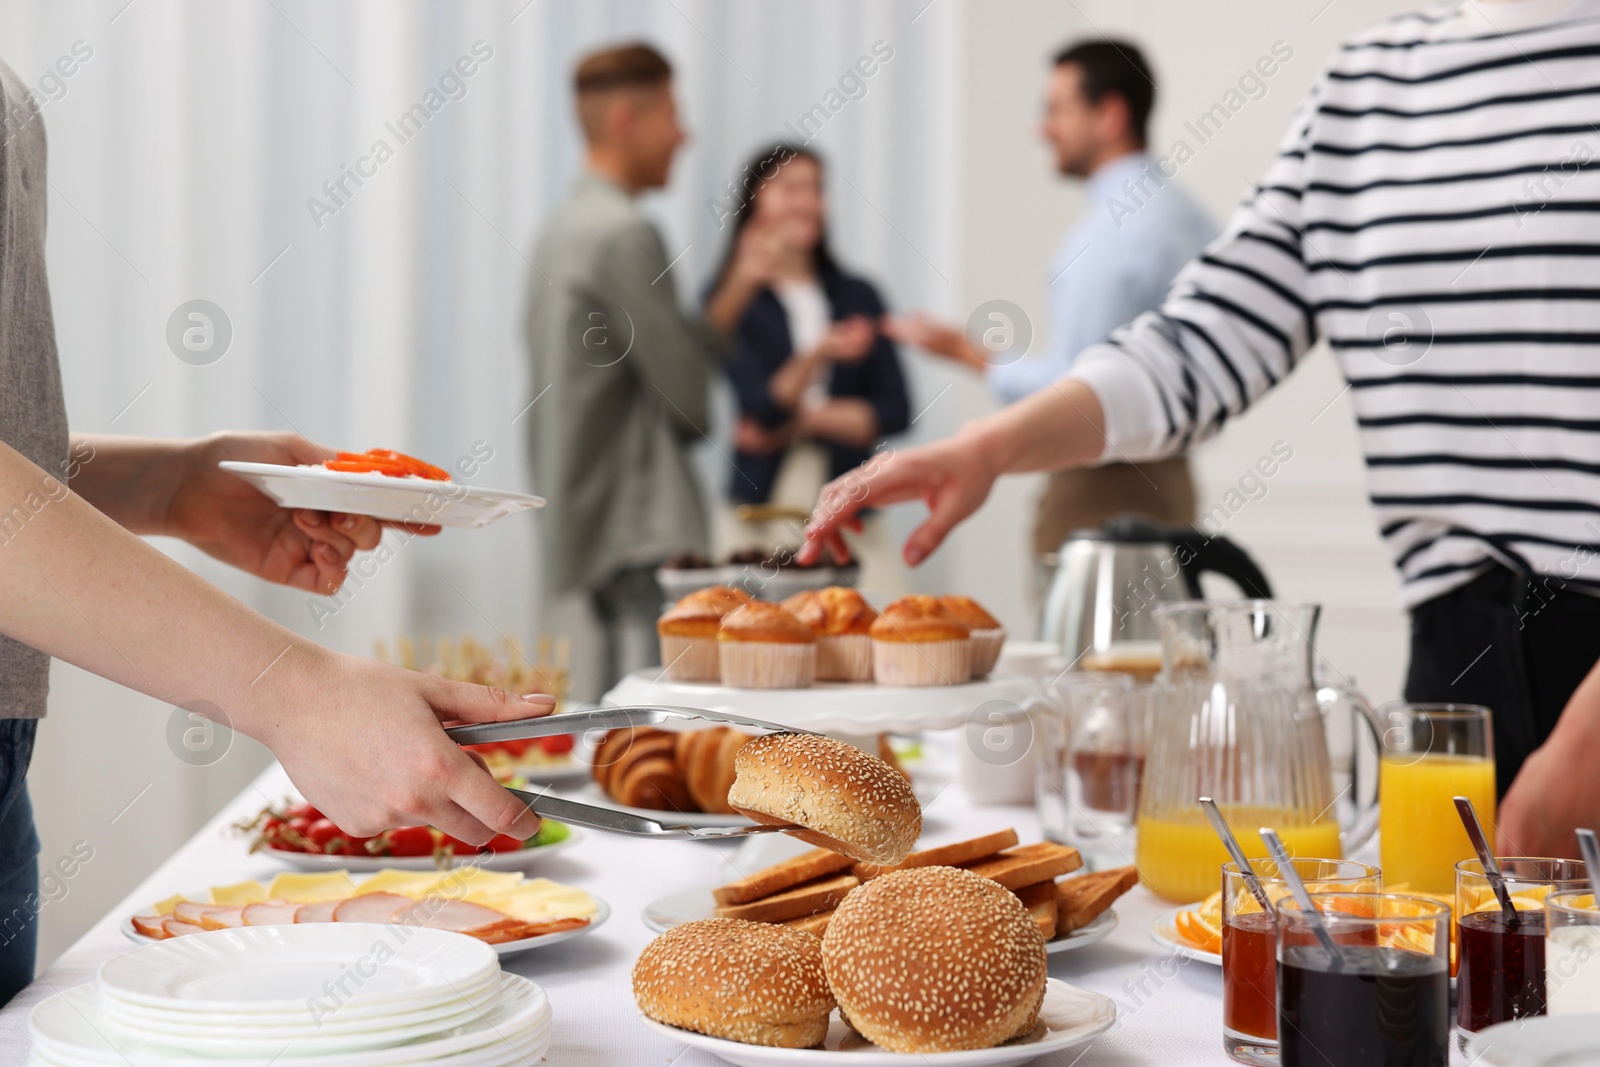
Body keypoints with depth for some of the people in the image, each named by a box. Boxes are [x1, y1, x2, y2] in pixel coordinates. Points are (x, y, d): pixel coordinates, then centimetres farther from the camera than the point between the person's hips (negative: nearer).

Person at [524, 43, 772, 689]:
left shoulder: (566, 225, 15)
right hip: (642, 523, -10)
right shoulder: (624, 234, -14)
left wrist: (736, 289, 13)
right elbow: (686, 393, -14)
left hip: (590, 515, 10)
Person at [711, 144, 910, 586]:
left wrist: (799, 423, -5)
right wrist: (819, 354, -25)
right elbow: (762, 408, -9)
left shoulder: (858, 296, 11)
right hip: (762, 514, -2)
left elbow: (895, 410, 5)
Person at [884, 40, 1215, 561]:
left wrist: (965, 352, -9)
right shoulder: (1189, 215, 12)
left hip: (1101, 490, -10)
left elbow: (1071, 389, -20)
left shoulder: (1110, 229, -17)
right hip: (1169, 476, 10)